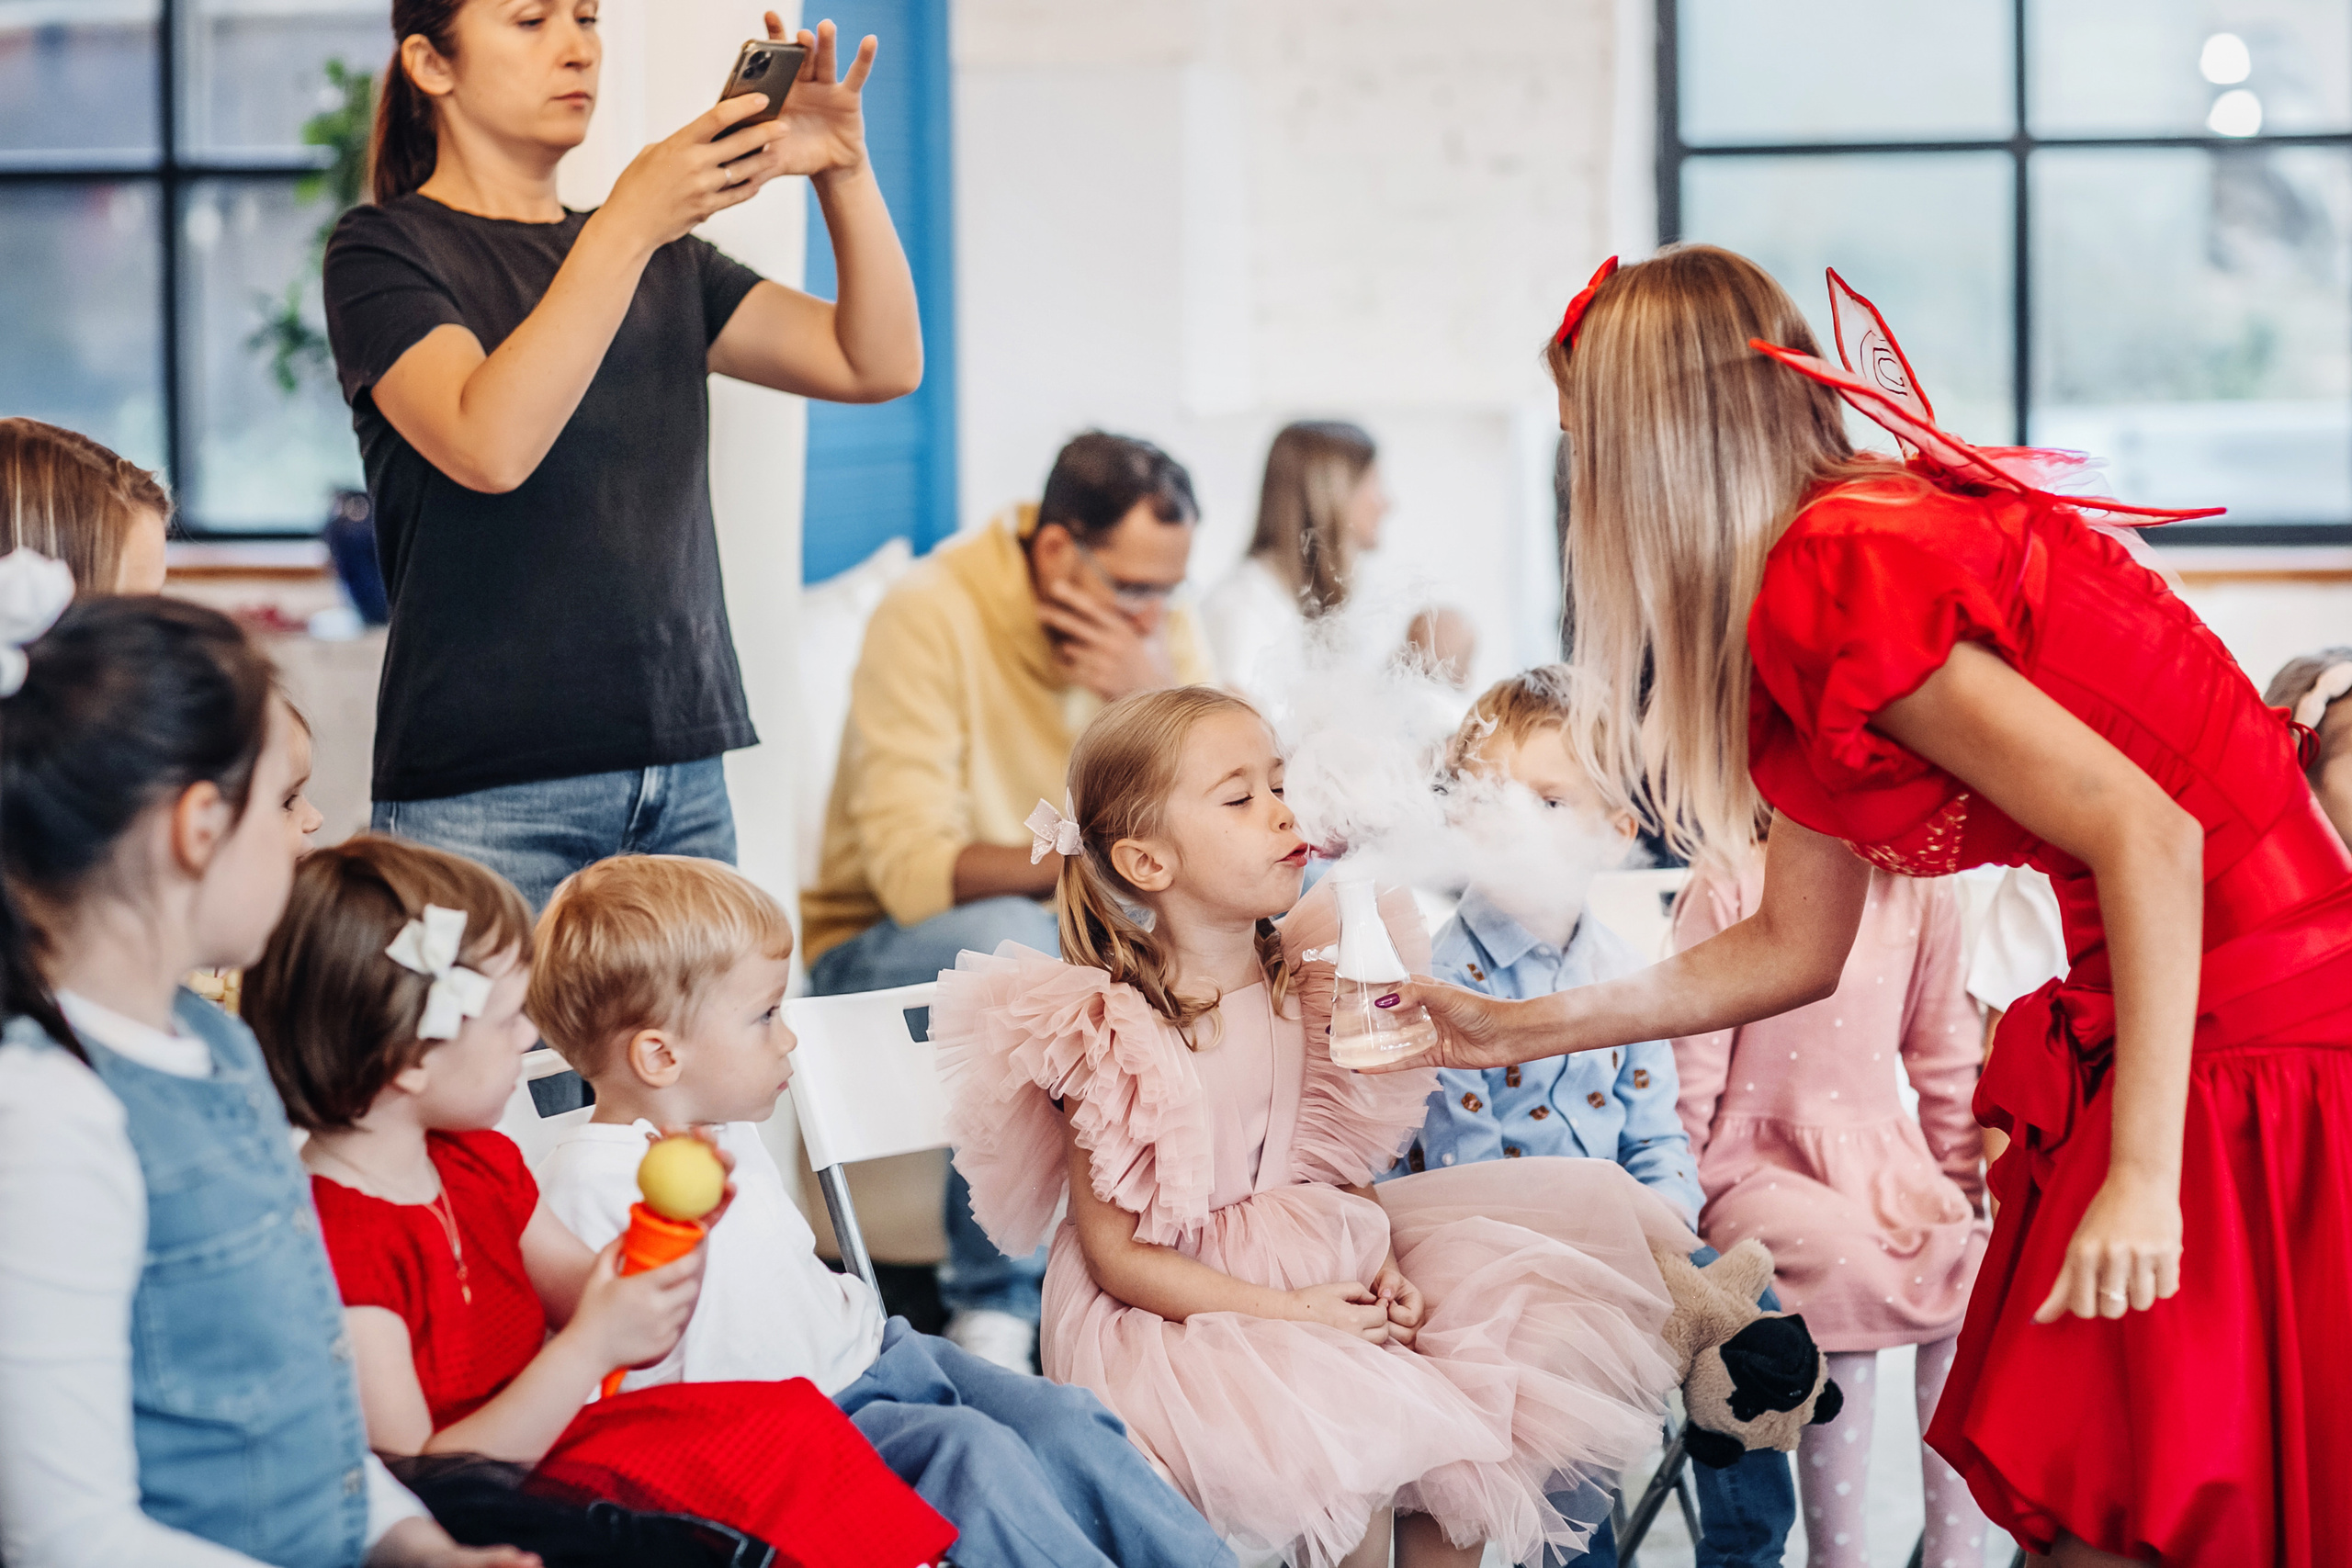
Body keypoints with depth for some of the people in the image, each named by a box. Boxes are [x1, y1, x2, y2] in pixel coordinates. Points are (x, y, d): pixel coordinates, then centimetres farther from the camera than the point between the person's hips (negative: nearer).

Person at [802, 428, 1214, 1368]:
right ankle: (993, 1314, -31)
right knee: (1015, 940, -38)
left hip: (1070, 947, 6)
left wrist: (1162, 701, -22)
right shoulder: (932, 616, -19)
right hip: (883, 950, -6)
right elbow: (915, 870, -29)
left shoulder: (1157, 629, -1)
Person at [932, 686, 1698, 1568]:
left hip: (1317, 1275, 7)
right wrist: (1286, 1313, -19)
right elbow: (1116, 1255, -15)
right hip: (1178, 1318, -7)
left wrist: (1377, 1262, -4)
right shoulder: (1112, 1037, -17)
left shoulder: (1295, 980, 3)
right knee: (1350, 1437, -27)